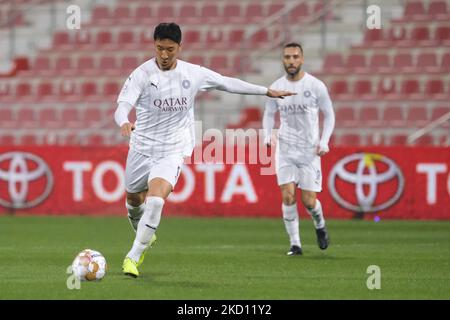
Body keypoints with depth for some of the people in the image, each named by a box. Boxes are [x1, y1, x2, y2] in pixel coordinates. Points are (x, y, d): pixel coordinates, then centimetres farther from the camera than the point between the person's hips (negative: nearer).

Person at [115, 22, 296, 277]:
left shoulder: (194, 74, -3)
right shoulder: (142, 74, -12)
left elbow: (227, 83, 12)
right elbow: (123, 105, -23)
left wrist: (266, 91, 16)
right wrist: (124, 122, -48)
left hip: (173, 151, -1)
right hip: (142, 147, 1)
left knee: (156, 200, -23)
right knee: (133, 199, 20)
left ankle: (133, 257, -14)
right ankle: (145, 235, 53)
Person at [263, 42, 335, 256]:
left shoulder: (316, 86, -5)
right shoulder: (276, 88, 1)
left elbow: (329, 114, 4)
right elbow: (269, 114, 13)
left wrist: (324, 141, -8)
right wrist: (268, 133, -7)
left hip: (310, 150, -2)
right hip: (285, 148, 2)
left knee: (308, 200, -3)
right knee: (288, 196, -11)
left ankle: (320, 225, 30)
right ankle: (295, 244, -1)